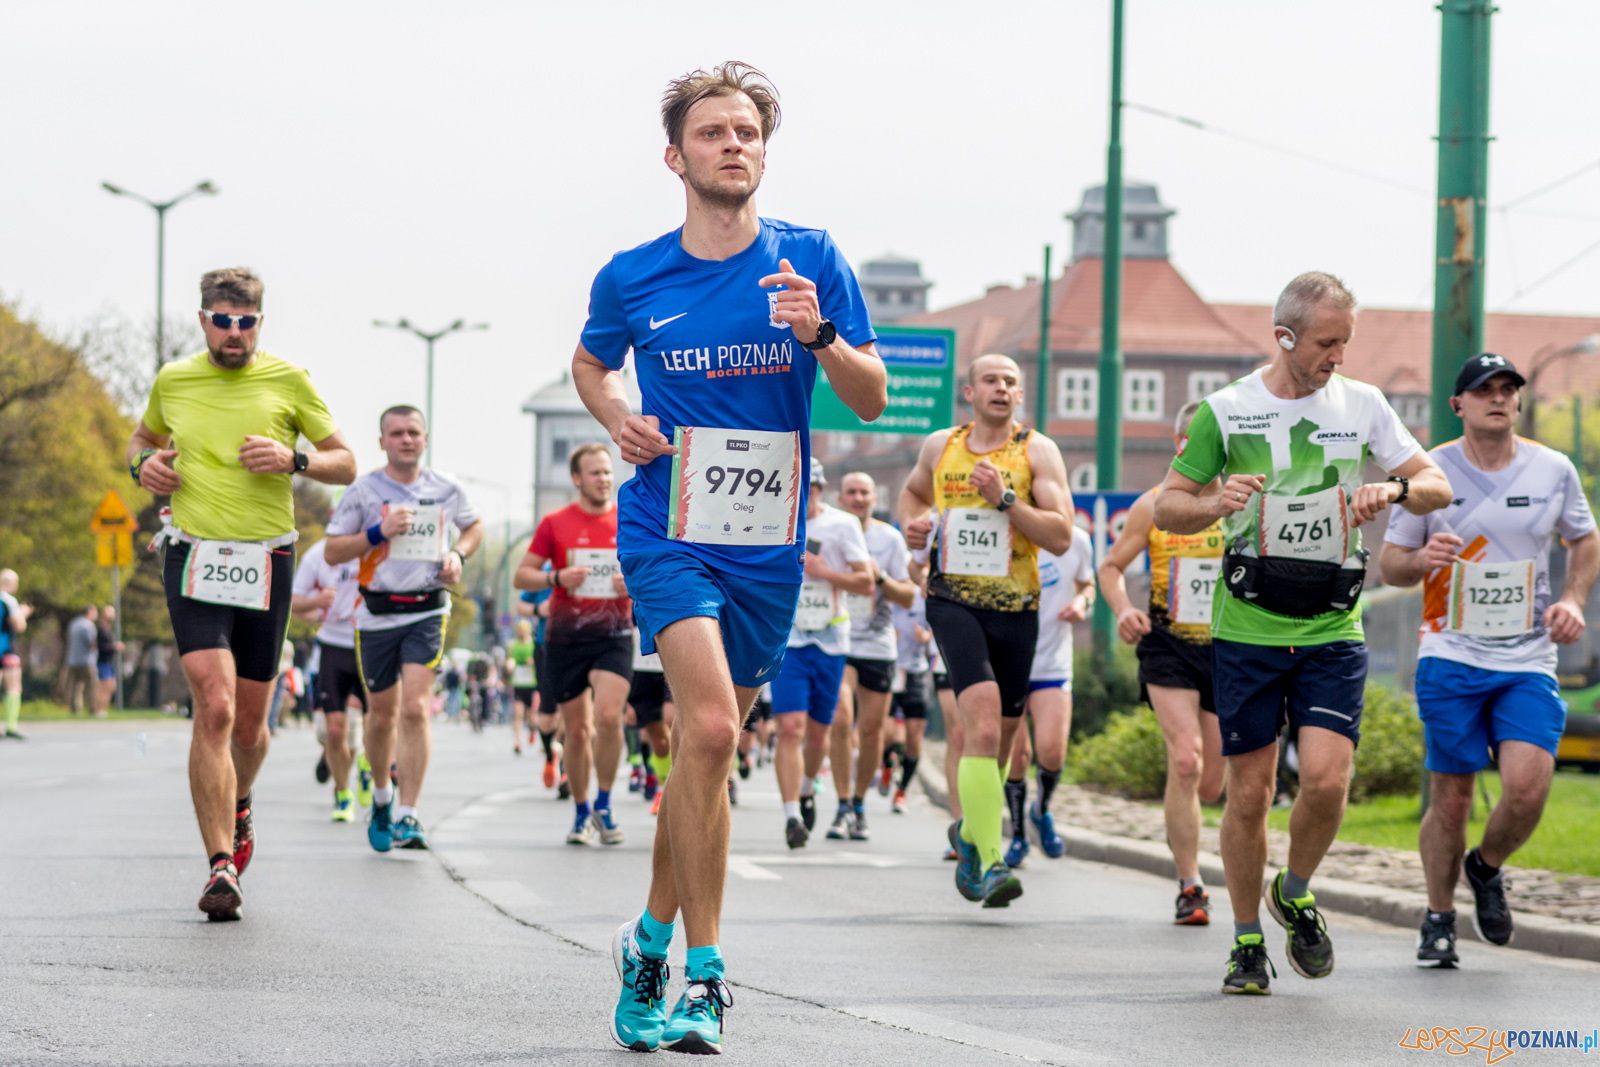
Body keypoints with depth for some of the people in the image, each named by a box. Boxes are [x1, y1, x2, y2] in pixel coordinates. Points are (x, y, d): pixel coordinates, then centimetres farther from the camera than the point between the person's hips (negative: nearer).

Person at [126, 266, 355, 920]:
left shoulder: (288, 382, 2)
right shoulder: (172, 381, 6)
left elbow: (345, 465, 7)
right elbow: (143, 437, 27)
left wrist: (293, 460, -12)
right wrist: (144, 463, 4)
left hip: (266, 561, 1)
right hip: (194, 557, -1)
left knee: (248, 723, 9)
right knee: (214, 706, -18)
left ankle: (238, 807, 43)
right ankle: (222, 866, -19)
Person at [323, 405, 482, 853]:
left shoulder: (446, 488, 4)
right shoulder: (363, 490, -2)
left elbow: (474, 525, 23)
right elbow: (332, 551, -2)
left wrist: (458, 554, 3)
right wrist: (380, 532, -16)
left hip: (428, 611, 0)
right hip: (377, 614, 0)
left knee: (415, 707, -16)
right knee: (382, 714, 9)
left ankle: (407, 816, -15)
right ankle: (381, 797, 36)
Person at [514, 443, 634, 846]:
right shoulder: (555, 524, 4)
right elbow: (521, 576, 5)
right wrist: (557, 578, -13)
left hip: (614, 634, 0)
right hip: (565, 637, 1)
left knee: (608, 715, -20)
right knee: (577, 729, 4)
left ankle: (604, 806, -5)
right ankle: (581, 814, 20)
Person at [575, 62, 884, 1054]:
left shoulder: (810, 261, 0)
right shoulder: (631, 278, 0)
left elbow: (874, 398, 0)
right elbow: (591, 363, 21)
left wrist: (819, 334, -19)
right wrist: (618, 419, 0)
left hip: (768, 543, 2)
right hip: (667, 531, -2)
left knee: (707, 748, 11)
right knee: (710, 722, -22)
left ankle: (653, 939, 32)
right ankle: (703, 978, -17)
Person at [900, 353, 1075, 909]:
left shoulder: (1037, 451, 0)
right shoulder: (939, 446, 8)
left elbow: (1061, 537, -9)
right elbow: (913, 490, 31)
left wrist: (1005, 499, -19)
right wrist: (912, 524, 10)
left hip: (1015, 607, 1)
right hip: (953, 599, -1)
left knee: (1000, 735, 13)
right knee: (982, 719, -22)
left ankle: (970, 833, 41)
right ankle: (990, 862, -27)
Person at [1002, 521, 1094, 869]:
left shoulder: (1076, 540, -2)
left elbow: (1086, 583, 17)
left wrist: (1082, 602, -5)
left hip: (1052, 664, 1)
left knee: (1051, 750, -15)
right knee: (1015, 754, -1)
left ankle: (1042, 810, 18)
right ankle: (1018, 835, 22)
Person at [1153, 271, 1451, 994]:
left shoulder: (1362, 404, 5)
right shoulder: (1225, 411, -1)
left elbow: (1438, 487, 7)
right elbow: (1166, 509, 3)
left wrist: (1395, 488, -16)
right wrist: (1218, 504, -19)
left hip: (1332, 632, 1)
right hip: (1247, 629, -1)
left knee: (1326, 778, -15)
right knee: (1250, 791, 1)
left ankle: (1296, 895, 14)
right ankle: (1247, 942, 18)